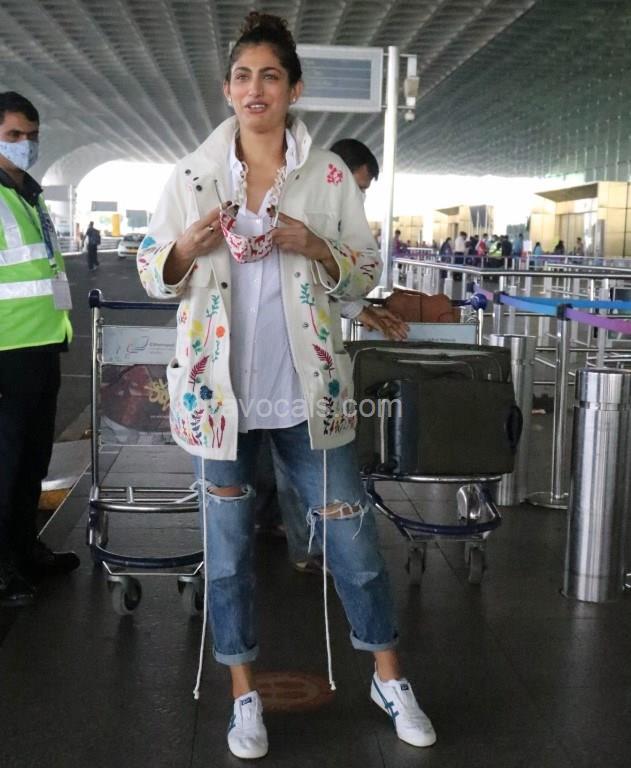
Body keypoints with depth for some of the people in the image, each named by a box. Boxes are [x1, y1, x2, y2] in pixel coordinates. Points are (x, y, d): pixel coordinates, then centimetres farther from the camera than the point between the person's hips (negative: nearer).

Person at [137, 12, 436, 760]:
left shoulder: (329, 173, 1)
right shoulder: (192, 173, 2)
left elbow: (366, 272, 4)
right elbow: (152, 272, 6)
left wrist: (317, 249, -15)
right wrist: (189, 246, -15)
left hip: (308, 387, 0)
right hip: (218, 387, 1)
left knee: (349, 527, 6)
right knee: (227, 537, 9)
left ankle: (389, 677, 25)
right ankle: (244, 692, 25)